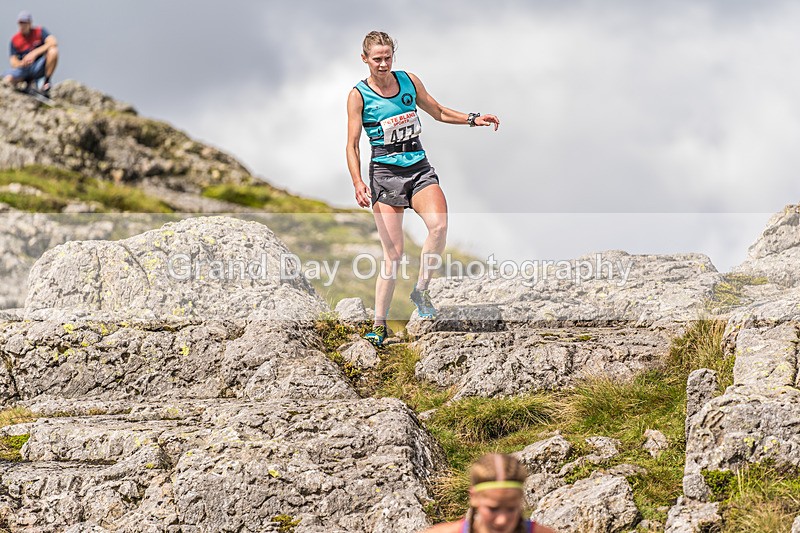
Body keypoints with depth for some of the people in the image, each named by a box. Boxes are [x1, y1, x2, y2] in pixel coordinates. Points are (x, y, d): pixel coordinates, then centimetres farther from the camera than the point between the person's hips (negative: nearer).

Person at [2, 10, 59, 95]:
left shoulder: (39, 31, 1)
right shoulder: (15, 40, 4)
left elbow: (53, 42, -18)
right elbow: (13, 62, -1)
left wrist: (34, 53, -25)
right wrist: (22, 63, -26)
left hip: (38, 68, -1)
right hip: (23, 68, 1)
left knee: (53, 51, -29)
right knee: (7, 80, -32)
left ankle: (46, 83, -16)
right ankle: (31, 82, 0)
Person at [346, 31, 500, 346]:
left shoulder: (409, 81, 8)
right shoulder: (358, 95, -2)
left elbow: (438, 112, 21)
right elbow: (352, 144, -4)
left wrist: (473, 119, 8)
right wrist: (357, 183, -18)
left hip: (419, 169, 3)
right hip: (384, 173, -3)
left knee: (438, 225, -27)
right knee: (393, 252, -8)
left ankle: (421, 290, -7)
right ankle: (379, 325, 3)